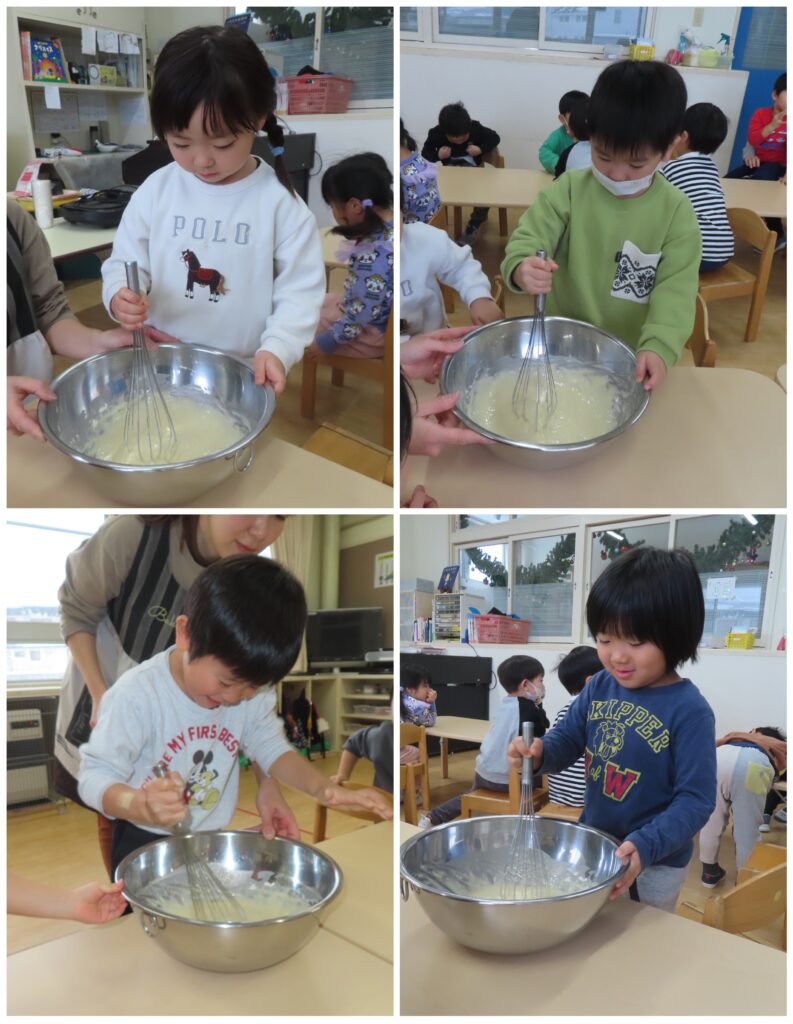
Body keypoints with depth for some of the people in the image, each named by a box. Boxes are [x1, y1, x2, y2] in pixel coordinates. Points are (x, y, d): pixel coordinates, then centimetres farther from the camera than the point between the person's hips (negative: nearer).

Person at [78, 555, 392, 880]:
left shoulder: (253, 692, -8)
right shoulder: (137, 694, -23)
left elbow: (272, 749, 2)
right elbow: (95, 774, -21)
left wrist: (322, 788, -18)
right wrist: (138, 805, -43)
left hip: (218, 841, 4)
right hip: (146, 844, -4)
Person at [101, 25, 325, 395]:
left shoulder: (280, 201, -10)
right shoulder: (155, 191, -3)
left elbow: (301, 289, -10)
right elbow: (123, 263, 3)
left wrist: (277, 348, -26)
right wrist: (121, 296, -20)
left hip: (244, 374, -2)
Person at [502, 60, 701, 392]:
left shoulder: (676, 211, -11)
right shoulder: (569, 190, -10)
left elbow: (676, 287, -16)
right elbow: (529, 238, -16)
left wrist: (659, 347, -33)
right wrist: (521, 268, -42)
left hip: (630, 357, 0)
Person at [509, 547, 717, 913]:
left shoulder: (690, 711, -23)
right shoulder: (600, 686, -7)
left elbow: (696, 799, -22)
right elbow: (567, 740, 2)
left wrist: (645, 846, -35)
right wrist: (539, 753, -20)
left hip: (654, 863, -5)